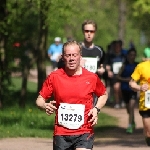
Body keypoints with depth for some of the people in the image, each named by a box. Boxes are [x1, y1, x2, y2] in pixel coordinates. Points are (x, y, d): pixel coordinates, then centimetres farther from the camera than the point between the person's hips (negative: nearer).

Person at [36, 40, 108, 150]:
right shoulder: (54, 77, 0)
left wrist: (96, 109, 0)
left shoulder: (91, 78, 0)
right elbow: (40, 99, 7)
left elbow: (103, 94, 19)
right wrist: (45, 106, -16)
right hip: (61, 134, 2)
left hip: (84, 133, -2)